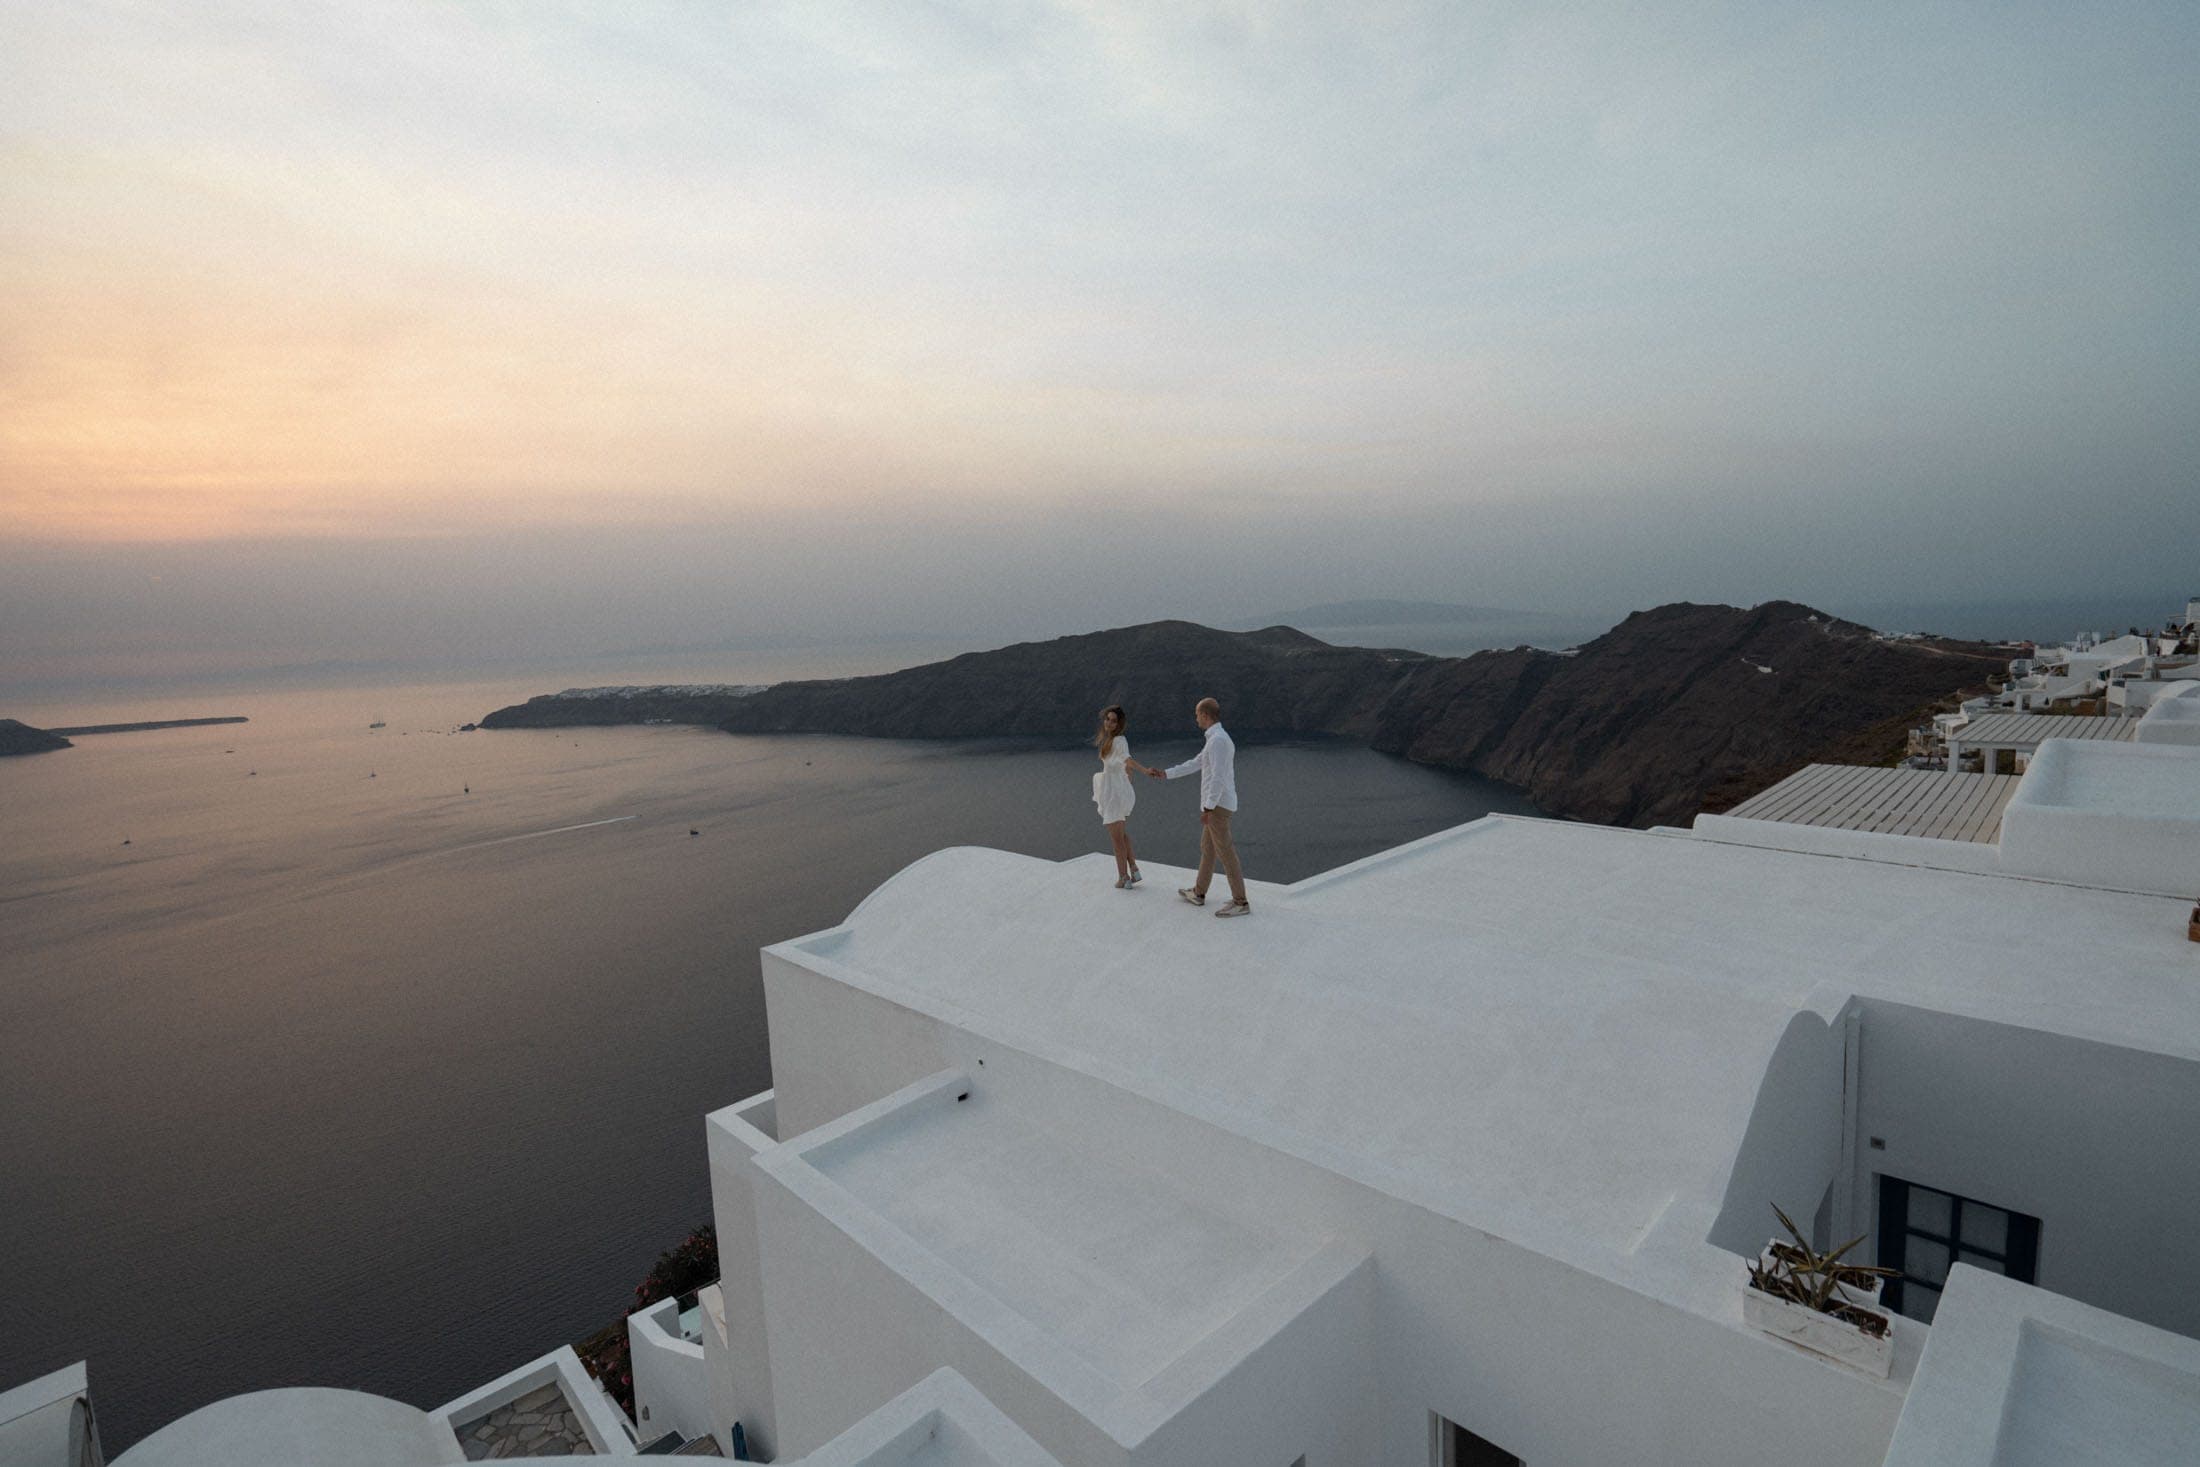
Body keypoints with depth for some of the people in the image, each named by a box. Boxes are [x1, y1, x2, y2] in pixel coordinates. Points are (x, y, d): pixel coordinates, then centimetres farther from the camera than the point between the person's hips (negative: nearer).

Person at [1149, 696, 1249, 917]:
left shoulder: (1217, 739, -18)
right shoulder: (1218, 739, 15)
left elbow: (1218, 777, -25)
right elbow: (1194, 765, 24)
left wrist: (1208, 808, -25)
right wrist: (1165, 773, 28)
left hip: (1217, 805, -10)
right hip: (1218, 805, 10)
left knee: (1225, 852, -6)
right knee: (1207, 847, 20)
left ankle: (1240, 902, -2)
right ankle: (1198, 893, 33)